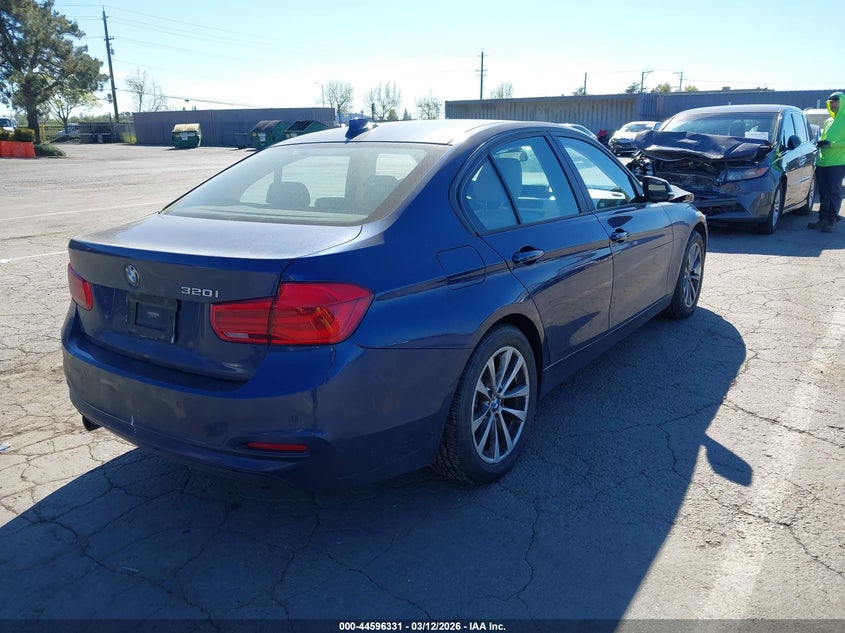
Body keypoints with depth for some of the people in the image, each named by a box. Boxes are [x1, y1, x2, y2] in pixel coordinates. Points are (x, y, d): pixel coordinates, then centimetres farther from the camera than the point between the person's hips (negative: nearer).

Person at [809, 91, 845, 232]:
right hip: (822, 162, 6)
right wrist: (820, 143, 10)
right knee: (823, 193, 8)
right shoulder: (828, 121, 19)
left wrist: (831, 144, -19)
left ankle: (832, 221, -3)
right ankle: (823, 219, 15)